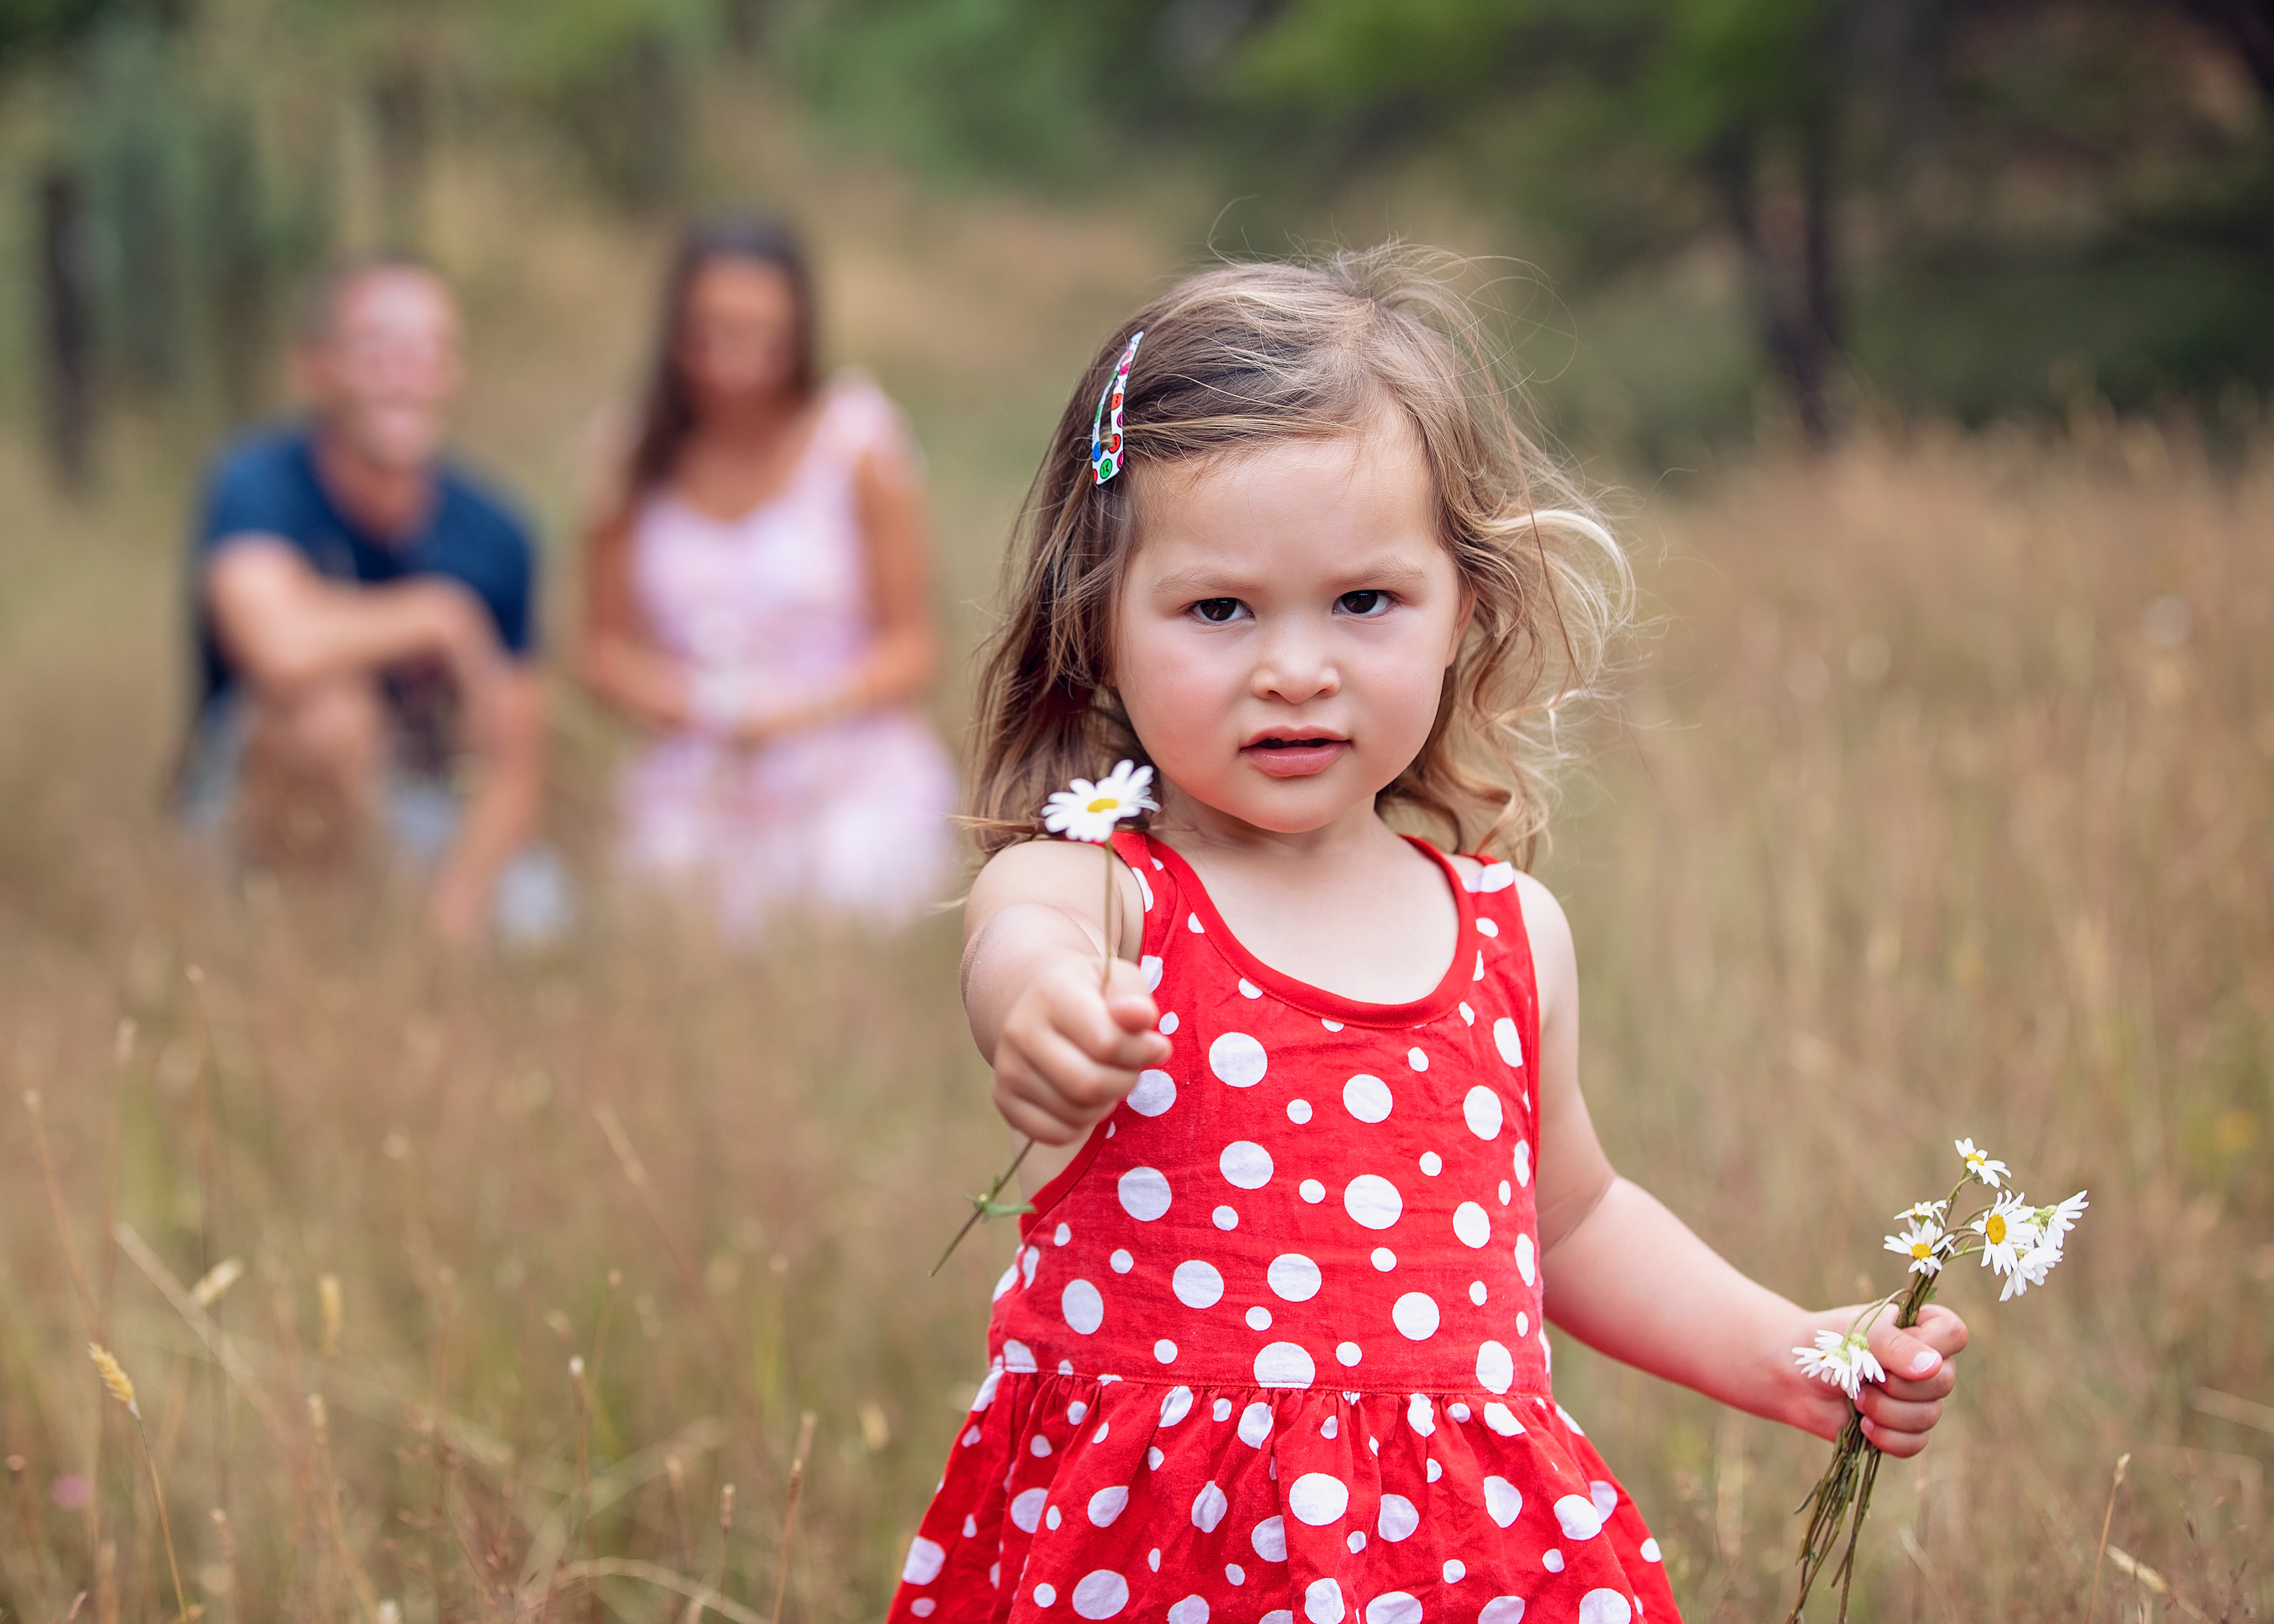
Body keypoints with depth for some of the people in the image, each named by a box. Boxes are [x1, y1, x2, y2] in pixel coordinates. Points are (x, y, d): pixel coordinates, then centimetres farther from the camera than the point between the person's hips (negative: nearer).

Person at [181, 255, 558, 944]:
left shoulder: (494, 535, -6)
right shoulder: (256, 486, -19)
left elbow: (510, 769, -3)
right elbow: (283, 648, -41)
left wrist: (447, 926, -20)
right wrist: (442, 616, -23)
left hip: (413, 810, 4)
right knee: (327, 708, -35)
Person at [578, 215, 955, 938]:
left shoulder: (857, 442, -5)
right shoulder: (634, 460, 3)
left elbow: (913, 646, -1)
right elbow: (606, 647, 9)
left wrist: (803, 710, -18)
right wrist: (679, 701, -14)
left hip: (849, 767, -1)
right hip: (694, 783, 2)